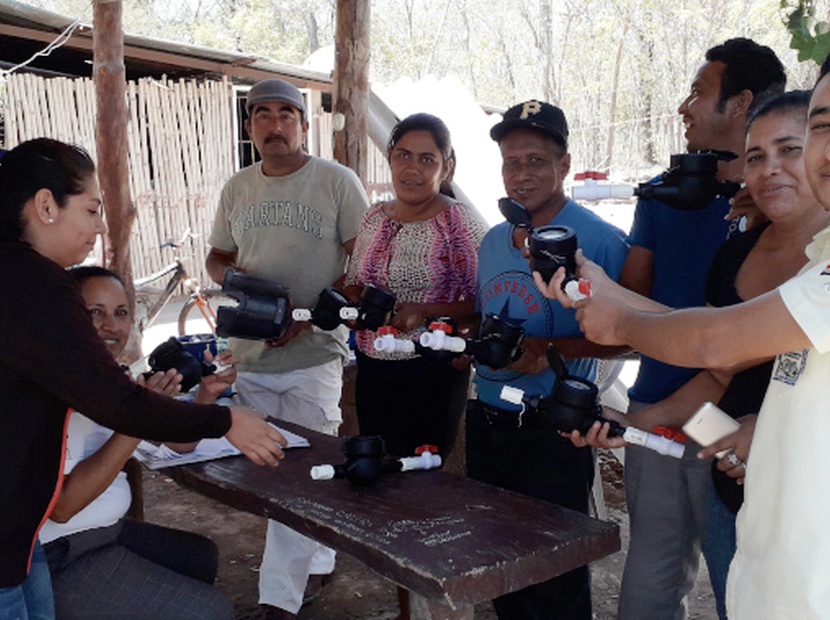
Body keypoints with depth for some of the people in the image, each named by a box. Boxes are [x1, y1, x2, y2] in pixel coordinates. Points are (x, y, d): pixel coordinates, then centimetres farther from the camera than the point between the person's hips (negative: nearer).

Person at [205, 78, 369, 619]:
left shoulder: (337, 182, -4)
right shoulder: (237, 189, 12)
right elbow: (218, 257, 21)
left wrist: (313, 314, -16)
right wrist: (233, 276, -4)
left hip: (313, 356, -5)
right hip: (250, 355, 6)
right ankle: (318, 560, 34)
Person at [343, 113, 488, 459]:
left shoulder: (460, 223, -11)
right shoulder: (375, 218, 7)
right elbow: (353, 285, 15)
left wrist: (425, 311, -24)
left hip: (431, 375, -6)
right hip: (372, 368, 6)